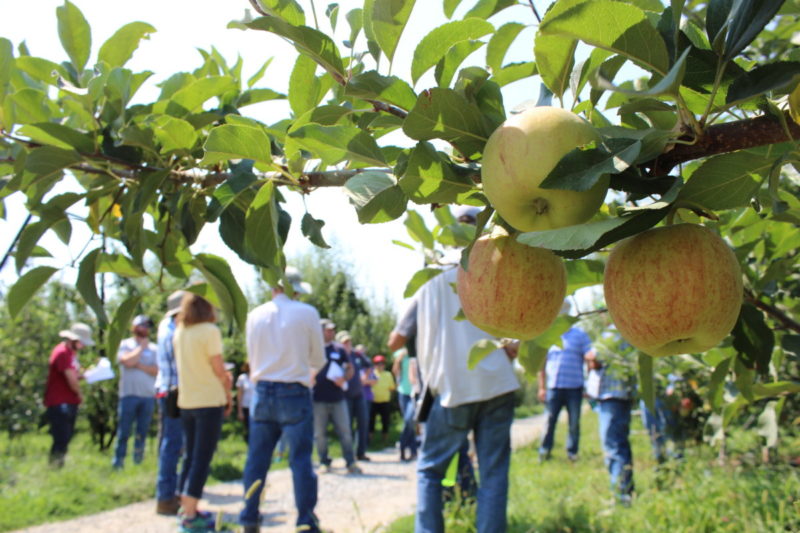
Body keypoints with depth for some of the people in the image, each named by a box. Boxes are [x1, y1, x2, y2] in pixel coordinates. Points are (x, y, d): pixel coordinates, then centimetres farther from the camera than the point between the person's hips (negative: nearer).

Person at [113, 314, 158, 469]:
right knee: (124, 429, -2)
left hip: (148, 395, 2)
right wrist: (142, 347, -2)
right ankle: (118, 460, 5)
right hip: (129, 394, -2)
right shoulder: (125, 345, 7)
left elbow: (156, 370, 1)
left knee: (143, 430, 5)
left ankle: (138, 458, 15)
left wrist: (139, 365, -9)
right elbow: (127, 361, -11)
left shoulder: (154, 348, 12)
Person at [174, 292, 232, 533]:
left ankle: (187, 508, 22)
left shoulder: (179, 332, 8)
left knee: (190, 456, 16)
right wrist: (228, 396, 3)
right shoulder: (210, 331, -11)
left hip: (186, 401, 7)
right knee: (202, 459, -3)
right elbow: (219, 370, -10)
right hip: (209, 400, -7)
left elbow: (187, 366, 12)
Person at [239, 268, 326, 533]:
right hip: (294, 393, -3)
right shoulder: (307, 313, -7)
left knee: (257, 458, 10)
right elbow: (318, 359, 2)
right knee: (300, 459, 1)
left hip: (262, 392, 4)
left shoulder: (255, 315, 3)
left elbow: (252, 357, 12)